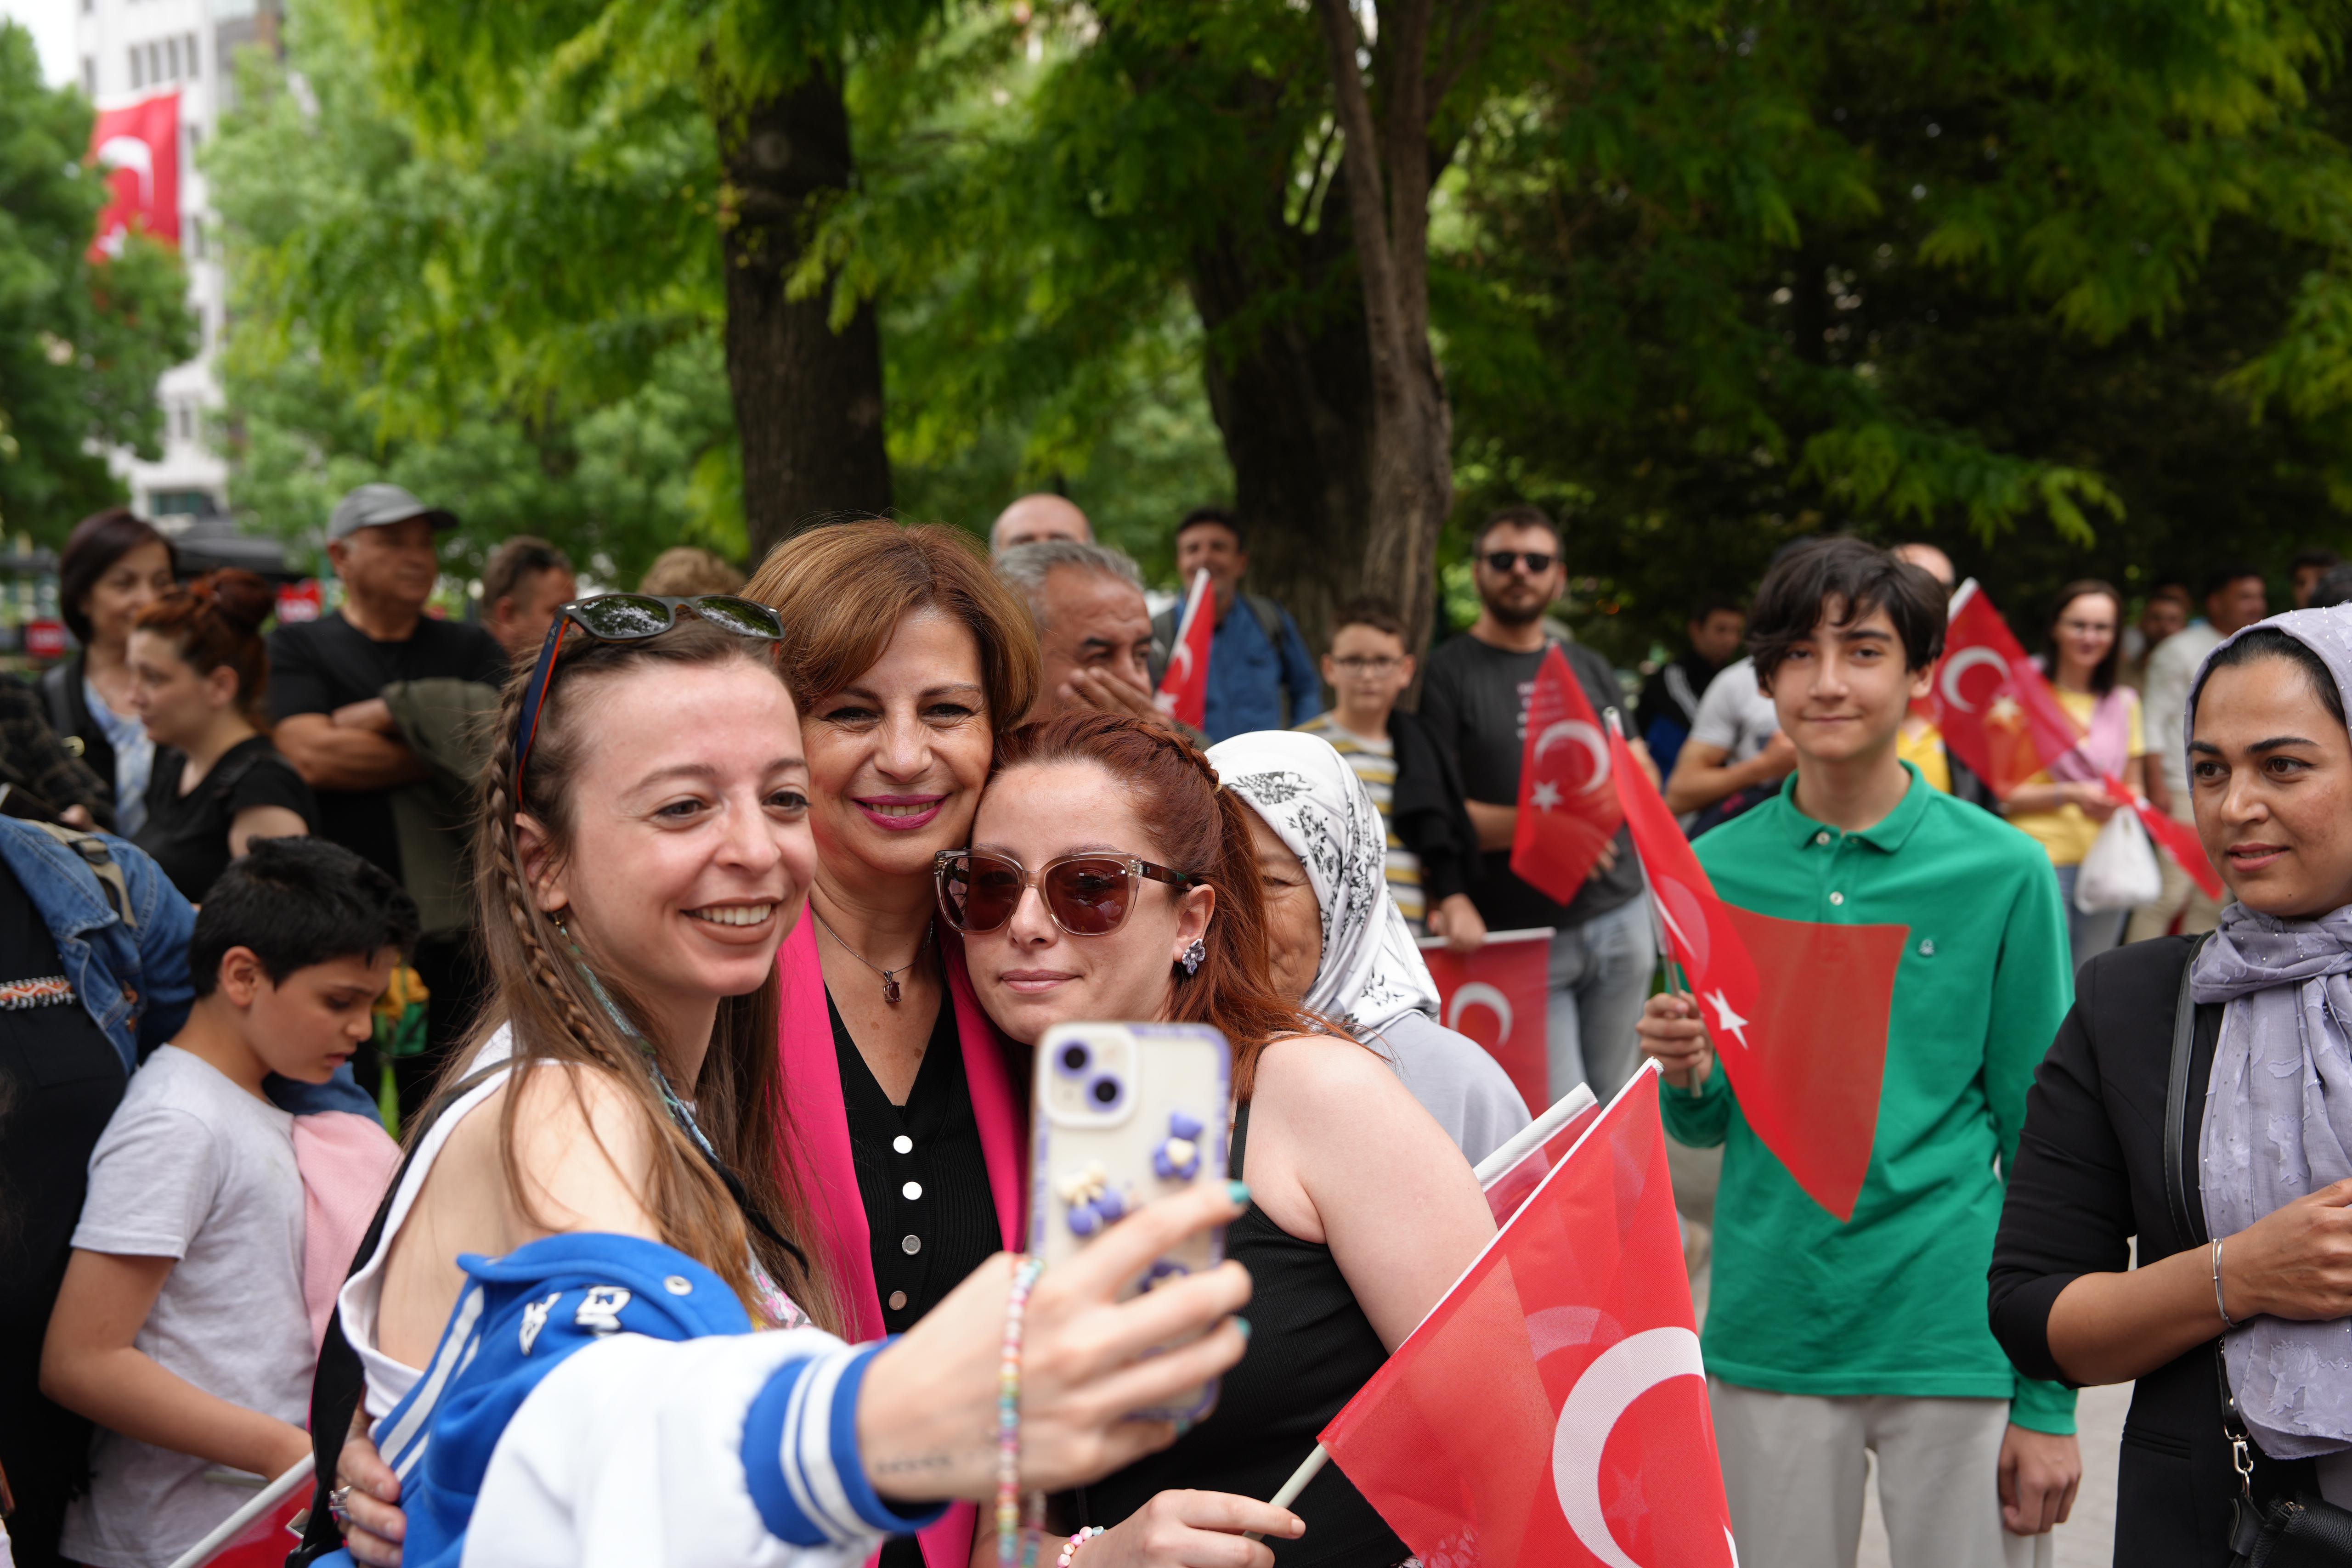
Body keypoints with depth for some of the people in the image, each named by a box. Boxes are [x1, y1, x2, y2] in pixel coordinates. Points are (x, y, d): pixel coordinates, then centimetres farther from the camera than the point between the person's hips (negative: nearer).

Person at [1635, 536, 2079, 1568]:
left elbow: (2041, 1142, -1)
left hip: (1955, 1340, -2)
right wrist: (1687, 1078, -13)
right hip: (1767, 1337, 2)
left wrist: (2049, 1403, -3)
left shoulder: (2001, 873, -4)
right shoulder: (1717, 870, 2)